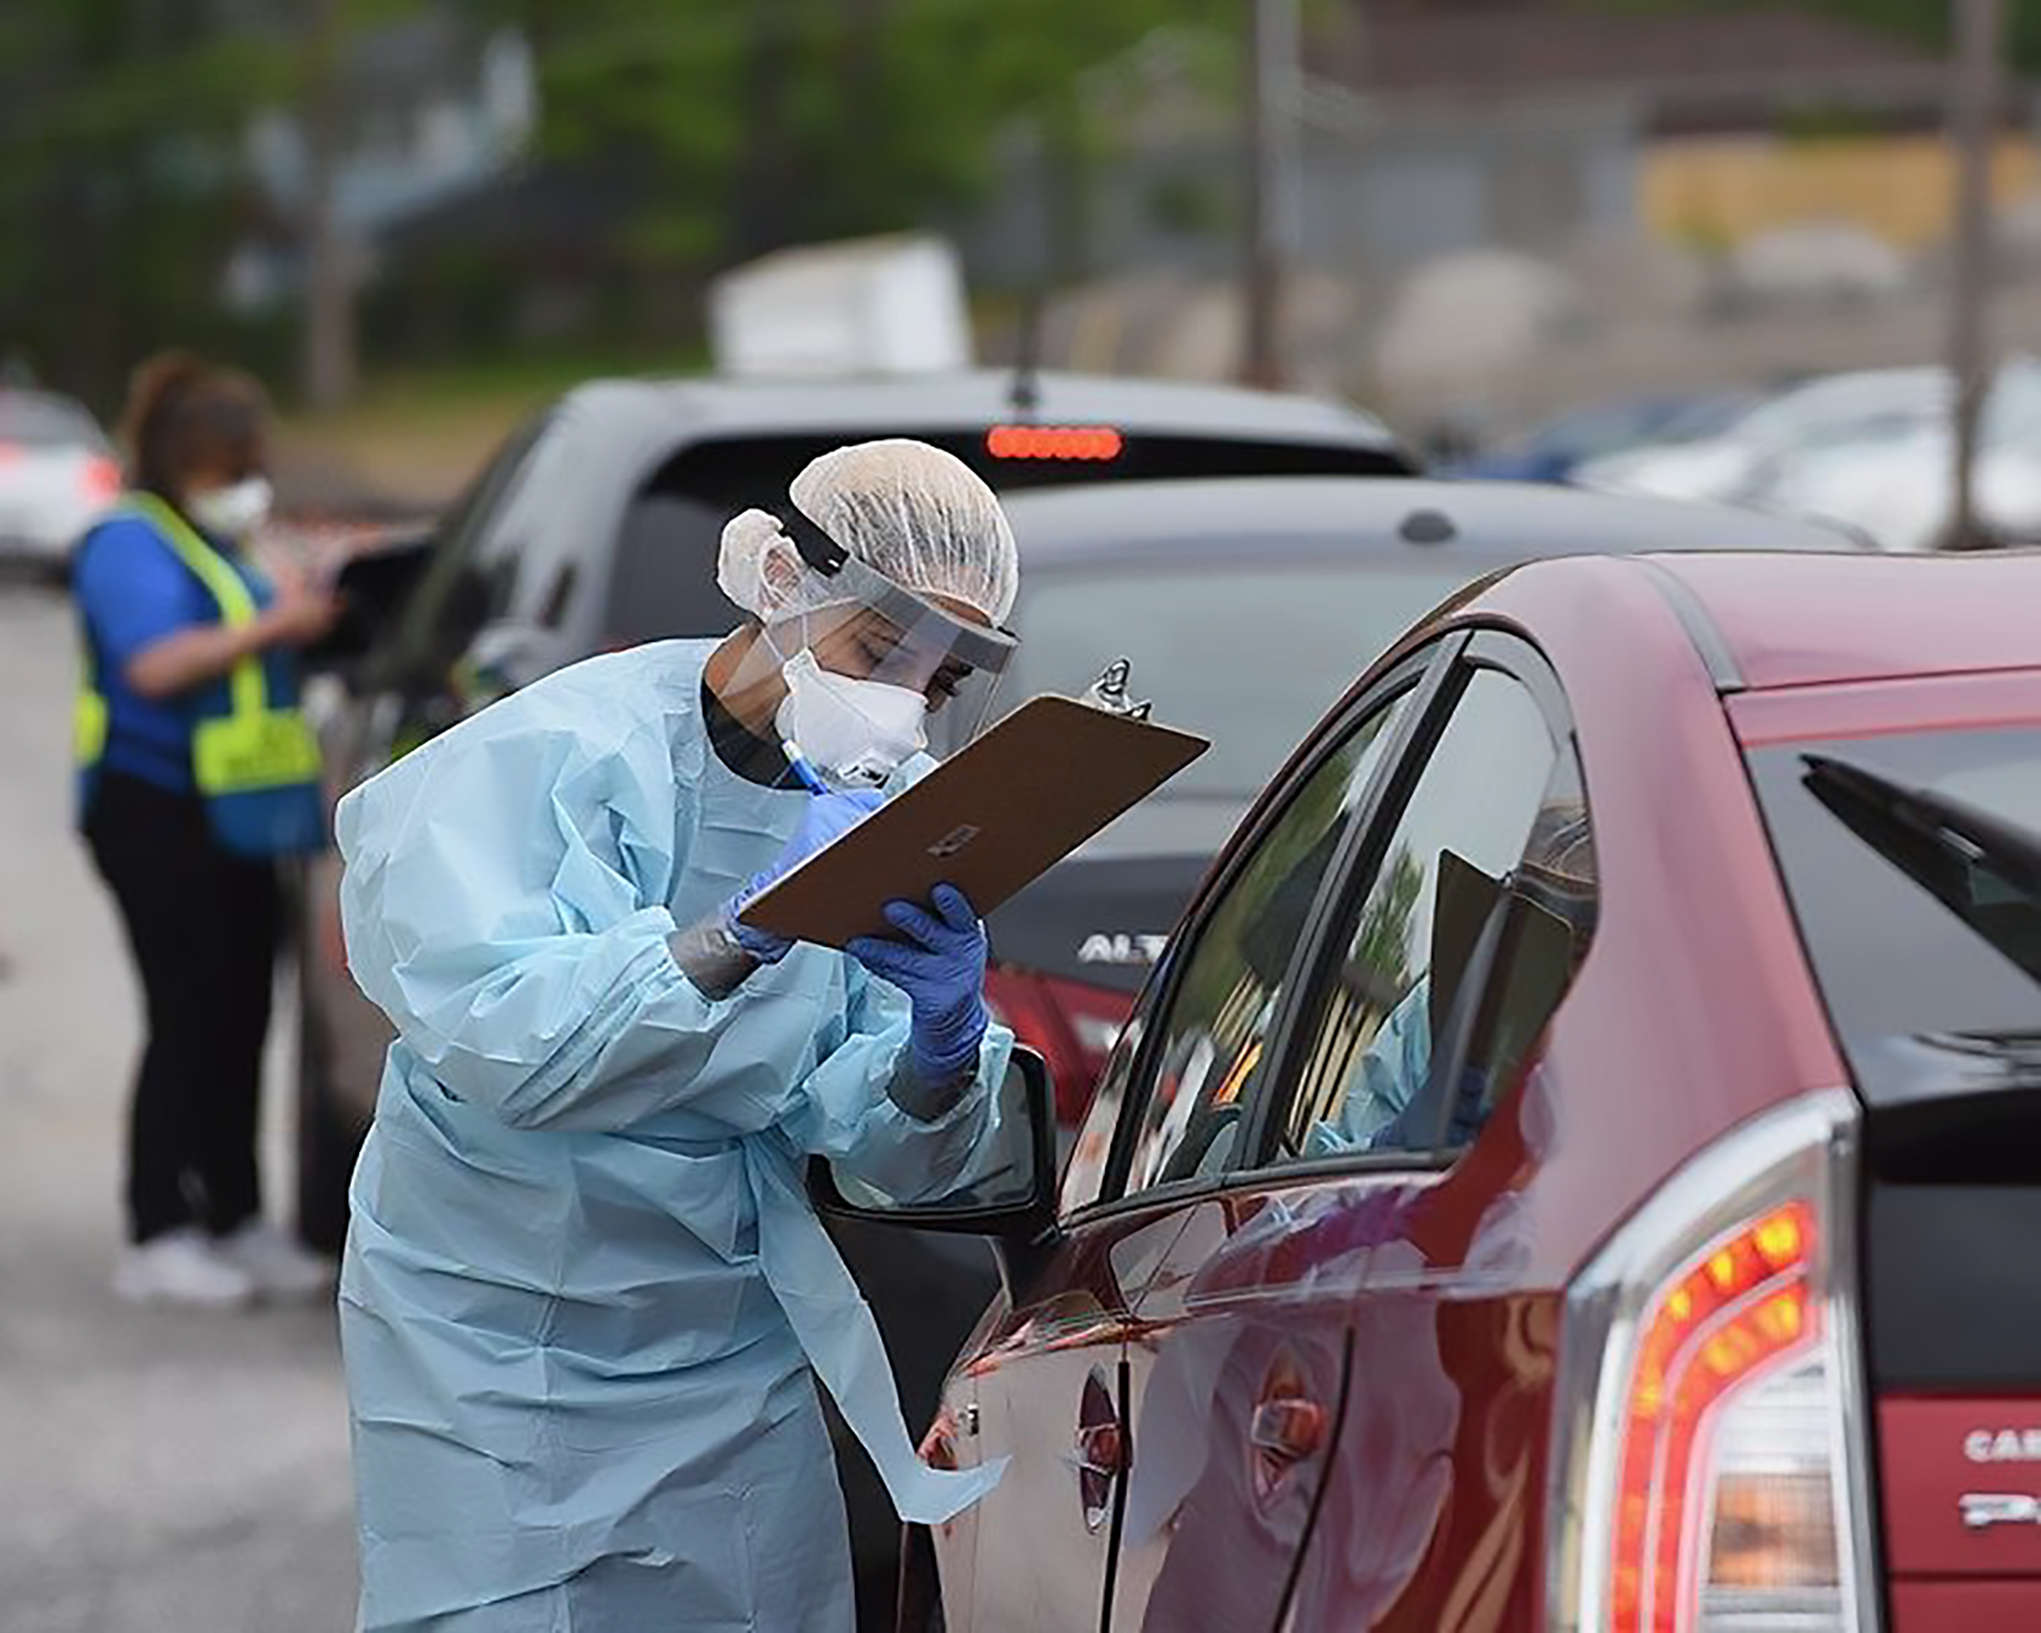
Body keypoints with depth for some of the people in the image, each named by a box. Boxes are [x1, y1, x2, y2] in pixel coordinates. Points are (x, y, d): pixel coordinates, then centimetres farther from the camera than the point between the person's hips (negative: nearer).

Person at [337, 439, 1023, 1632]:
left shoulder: (896, 807, 0)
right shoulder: (558, 754, -16)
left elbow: (897, 1157, -6)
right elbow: (498, 1041, -31)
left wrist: (942, 1045, -28)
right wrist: (746, 930, -38)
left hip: (740, 1353, 5)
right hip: (501, 1350, -5)